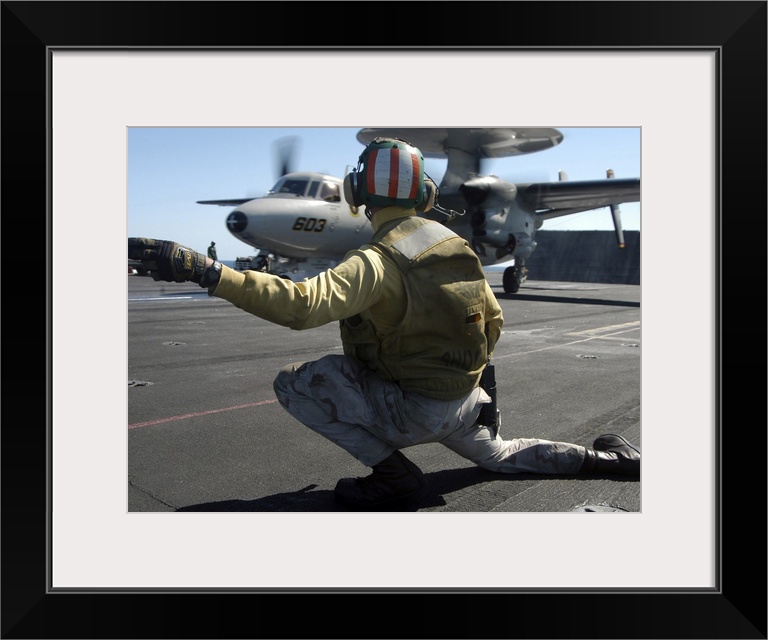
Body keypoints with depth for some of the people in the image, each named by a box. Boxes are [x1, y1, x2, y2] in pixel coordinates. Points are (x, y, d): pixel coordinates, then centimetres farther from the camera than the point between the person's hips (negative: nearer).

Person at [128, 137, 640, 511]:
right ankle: (604, 458, 34)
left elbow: (304, 304, -40)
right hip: (468, 405, 8)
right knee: (499, 455, 38)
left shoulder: (378, 260, -23)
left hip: (413, 410, -7)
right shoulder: (455, 244, 1)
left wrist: (207, 271, -41)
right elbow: (493, 321, 10)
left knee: (294, 383, -7)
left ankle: (395, 472, -5)